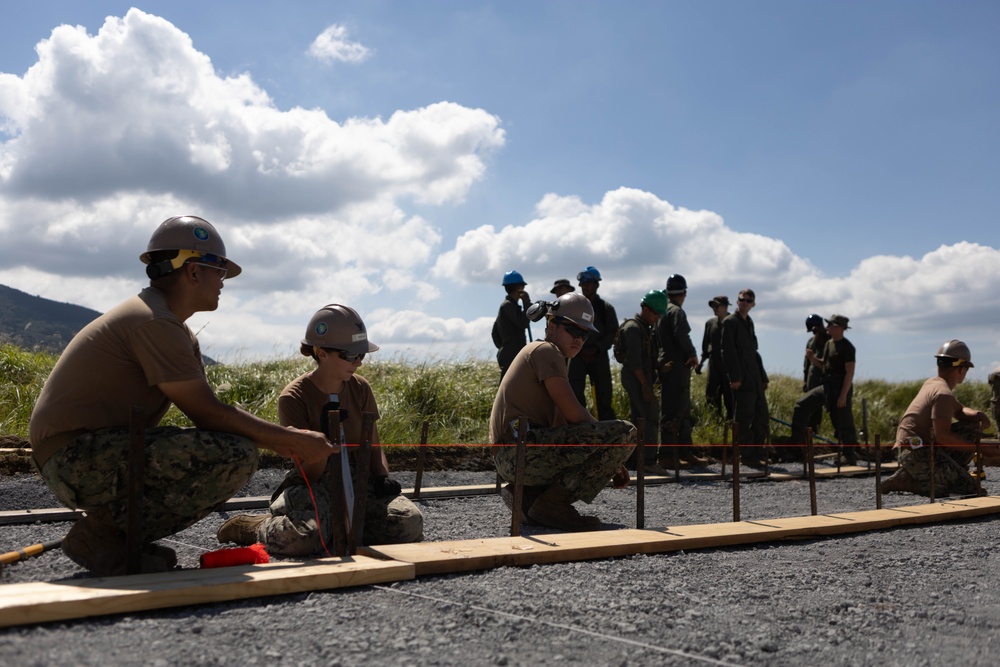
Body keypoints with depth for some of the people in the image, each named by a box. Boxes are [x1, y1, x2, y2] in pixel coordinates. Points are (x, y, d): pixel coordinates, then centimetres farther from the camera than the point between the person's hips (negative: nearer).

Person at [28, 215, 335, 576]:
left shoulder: (178, 332, 15)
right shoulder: (155, 322, -17)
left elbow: (209, 411, 12)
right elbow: (210, 414, -19)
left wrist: (284, 442, 3)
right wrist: (292, 440, -11)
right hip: (78, 456, -10)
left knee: (231, 448, 10)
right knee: (236, 455, -23)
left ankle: (125, 533, 6)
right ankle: (104, 531, -11)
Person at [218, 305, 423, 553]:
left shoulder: (360, 388, 2)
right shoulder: (294, 397, -13)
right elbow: (309, 474, -15)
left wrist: (383, 476, -10)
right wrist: (326, 434, -32)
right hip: (314, 485, -4)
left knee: (410, 522, -24)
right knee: (303, 538, -38)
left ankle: (336, 527, -1)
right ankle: (256, 526, -1)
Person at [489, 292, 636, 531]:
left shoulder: (534, 353, 26)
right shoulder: (546, 351, -3)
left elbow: (562, 423, 23)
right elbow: (573, 414, -11)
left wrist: (610, 463, 14)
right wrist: (613, 459, 4)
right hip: (524, 450, -10)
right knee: (625, 433, -14)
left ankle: (526, 494, 12)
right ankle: (552, 504, -13)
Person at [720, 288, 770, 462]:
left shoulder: (749, 322, 20)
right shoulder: (730, 322, -4)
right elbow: (728, 351, -12)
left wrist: (763, 377, 17)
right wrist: (734, 378, -18)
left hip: (755, 379, 8)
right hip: (742, 379, -8)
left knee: (762, 417, 9)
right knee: (744, 418, -6)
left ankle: (758, 453, 16)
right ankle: (747, 456, 0)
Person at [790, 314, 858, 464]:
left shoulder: (847, 348, -13)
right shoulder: (829, 344, 13)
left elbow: (850, 373, -17)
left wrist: (843, 395, -21)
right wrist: (813, 359, 0)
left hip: (841, 390, -9)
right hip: (826, 387, 9)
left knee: (843, 424, -2)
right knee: (802, 404, 3)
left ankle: (850, 457, 9)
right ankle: (797, 442, 6)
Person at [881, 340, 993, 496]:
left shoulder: (932, 384, 15)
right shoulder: (943, 394, -15)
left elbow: (960, 411, 28)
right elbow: (942, 436, -22)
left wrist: (977, 415, 5)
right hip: (918, 453, -10)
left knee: (973, 427, 15)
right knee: (971, 490, -10)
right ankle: (905, 481, -9)